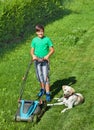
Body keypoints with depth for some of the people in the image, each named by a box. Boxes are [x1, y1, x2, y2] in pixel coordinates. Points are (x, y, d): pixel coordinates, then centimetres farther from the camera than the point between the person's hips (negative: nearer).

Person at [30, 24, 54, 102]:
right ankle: (42, 89, 32)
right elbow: (32, 50, 6)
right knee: (39, 76, 13)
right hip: (37, 60, 3)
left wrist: (48, 55, -21)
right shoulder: (34, 40, 2)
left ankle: (47, 93, -3)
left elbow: (52, 50, -4)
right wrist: (33, 55, -15)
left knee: (45, 77, -7)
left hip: (45, 61, -3)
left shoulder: (47, 39, -6)